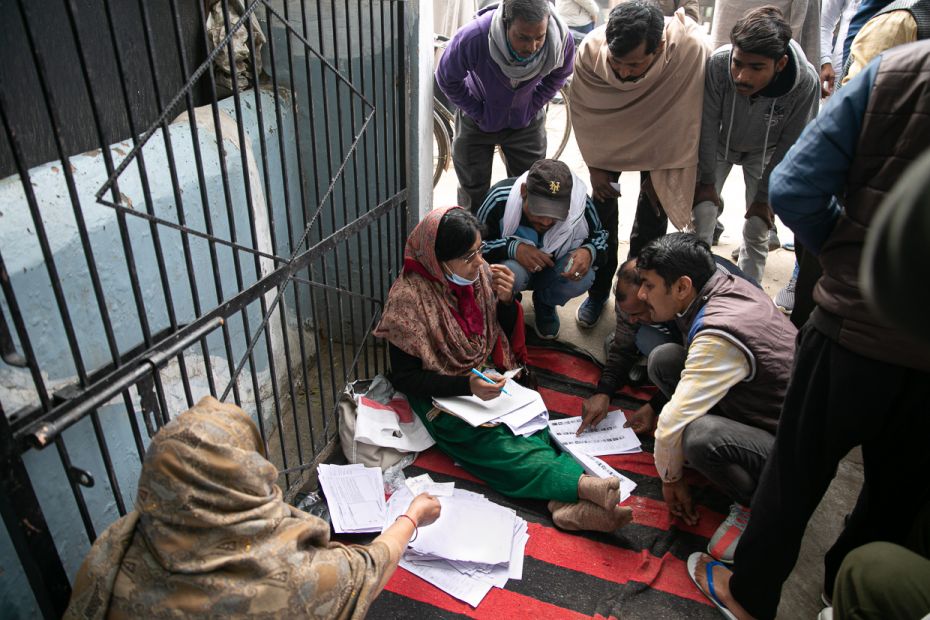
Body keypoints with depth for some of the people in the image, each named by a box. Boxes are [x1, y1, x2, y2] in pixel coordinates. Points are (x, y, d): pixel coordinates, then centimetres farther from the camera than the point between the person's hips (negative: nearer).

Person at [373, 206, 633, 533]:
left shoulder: (479, 274, -2)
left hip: (485, 381, 5)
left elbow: (502, 331, 13)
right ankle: (583, 484, -40)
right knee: (501, 447, -28)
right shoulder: (408, 297, -18)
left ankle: (566, 503, -41)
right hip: (442, 397, -5)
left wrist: (506, 299, -10)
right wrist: (466, 386, -27)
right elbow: (404, 377, -14)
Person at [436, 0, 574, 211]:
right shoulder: (473, 38, -36)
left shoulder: (562, 38, -27)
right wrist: (478, 112, -15)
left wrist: (532, 106, -8)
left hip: (526, 121, 2)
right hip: (478, 120, -2)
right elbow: (447, 79, -15)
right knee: (474, 194, 8)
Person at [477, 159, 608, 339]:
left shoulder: (581, 202, -25)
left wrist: (589, 252, -29)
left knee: (583, 277, -29)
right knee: (511, 272, -37)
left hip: (554, 271, 3)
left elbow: (599, 235, -4)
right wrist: (512, 248, -38)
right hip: (512, 265, -2)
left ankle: (545, 304, 7)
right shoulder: (500, 198, -30)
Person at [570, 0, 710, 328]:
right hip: (610, 133, 1)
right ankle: (599, 290, 19)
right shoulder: (590, 49, -31)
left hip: (662, 136, -1)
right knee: (602, 205, 0)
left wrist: (662, 173, -17)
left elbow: (688, 119, -23)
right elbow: (582, 111, -14)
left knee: (652, 216, -3)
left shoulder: (692, 48, -37)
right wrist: (594, 165, -10)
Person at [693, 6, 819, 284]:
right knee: (702, 215, -10)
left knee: (757, 229, -2)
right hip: (718, 144, 0)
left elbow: (788, 147, -19)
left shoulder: (806, 83, -34)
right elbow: (706, 126, -21)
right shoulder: (717, 64, -35)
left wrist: (765, 197, -12)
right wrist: (706, 181, -13)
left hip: (763, 150, 0)